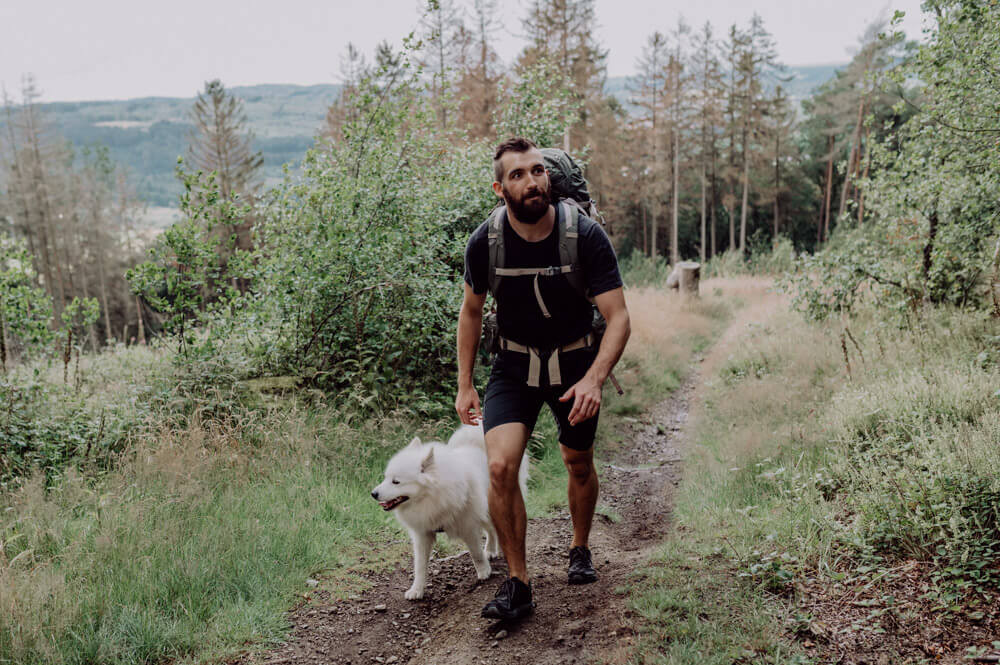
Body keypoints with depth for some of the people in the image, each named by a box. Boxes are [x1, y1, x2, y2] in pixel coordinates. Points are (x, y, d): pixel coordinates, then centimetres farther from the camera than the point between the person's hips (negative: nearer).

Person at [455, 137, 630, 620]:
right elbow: (471, 311, 3)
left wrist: (593, 380, -36)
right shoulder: (485, 242, -14)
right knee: (500, 467, -18)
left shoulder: (585, 235, -20)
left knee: (578, 465, 15)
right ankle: (518, 583, -3)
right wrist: (464, 386, 2)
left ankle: (580, 549, 44)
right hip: (514, 364, 1)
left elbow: (618, 317, -20)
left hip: (576, 363, 0)